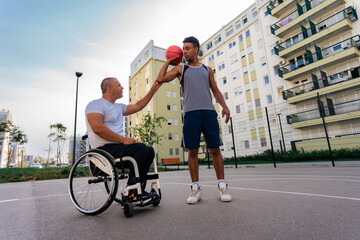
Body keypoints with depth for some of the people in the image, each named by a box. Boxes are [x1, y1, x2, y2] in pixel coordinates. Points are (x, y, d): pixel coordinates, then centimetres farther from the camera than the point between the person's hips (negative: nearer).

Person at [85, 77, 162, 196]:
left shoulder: (119, 107, 21)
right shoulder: (95, 104, -6)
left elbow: (137, 106, 25)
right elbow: (98, 128, -20)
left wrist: (152, 90, 21)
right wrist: (123, 139, -23)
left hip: (118, 146, 9)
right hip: (105, 149, -9)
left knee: (149, 151, -3)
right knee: (141, 148, -25)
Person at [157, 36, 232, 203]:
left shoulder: (207, 69, 22)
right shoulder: (180, 69, 18)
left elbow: (215, 90, 19)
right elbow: (161, 79, 5)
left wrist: (224, 106, 6)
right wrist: (168, 61, 14)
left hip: (209, 111, 1)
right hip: (191, 113, -1)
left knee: (215, 149, -1)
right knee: (192, 151, -1)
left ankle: (222, 186, 10)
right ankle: (196, 188, 9)